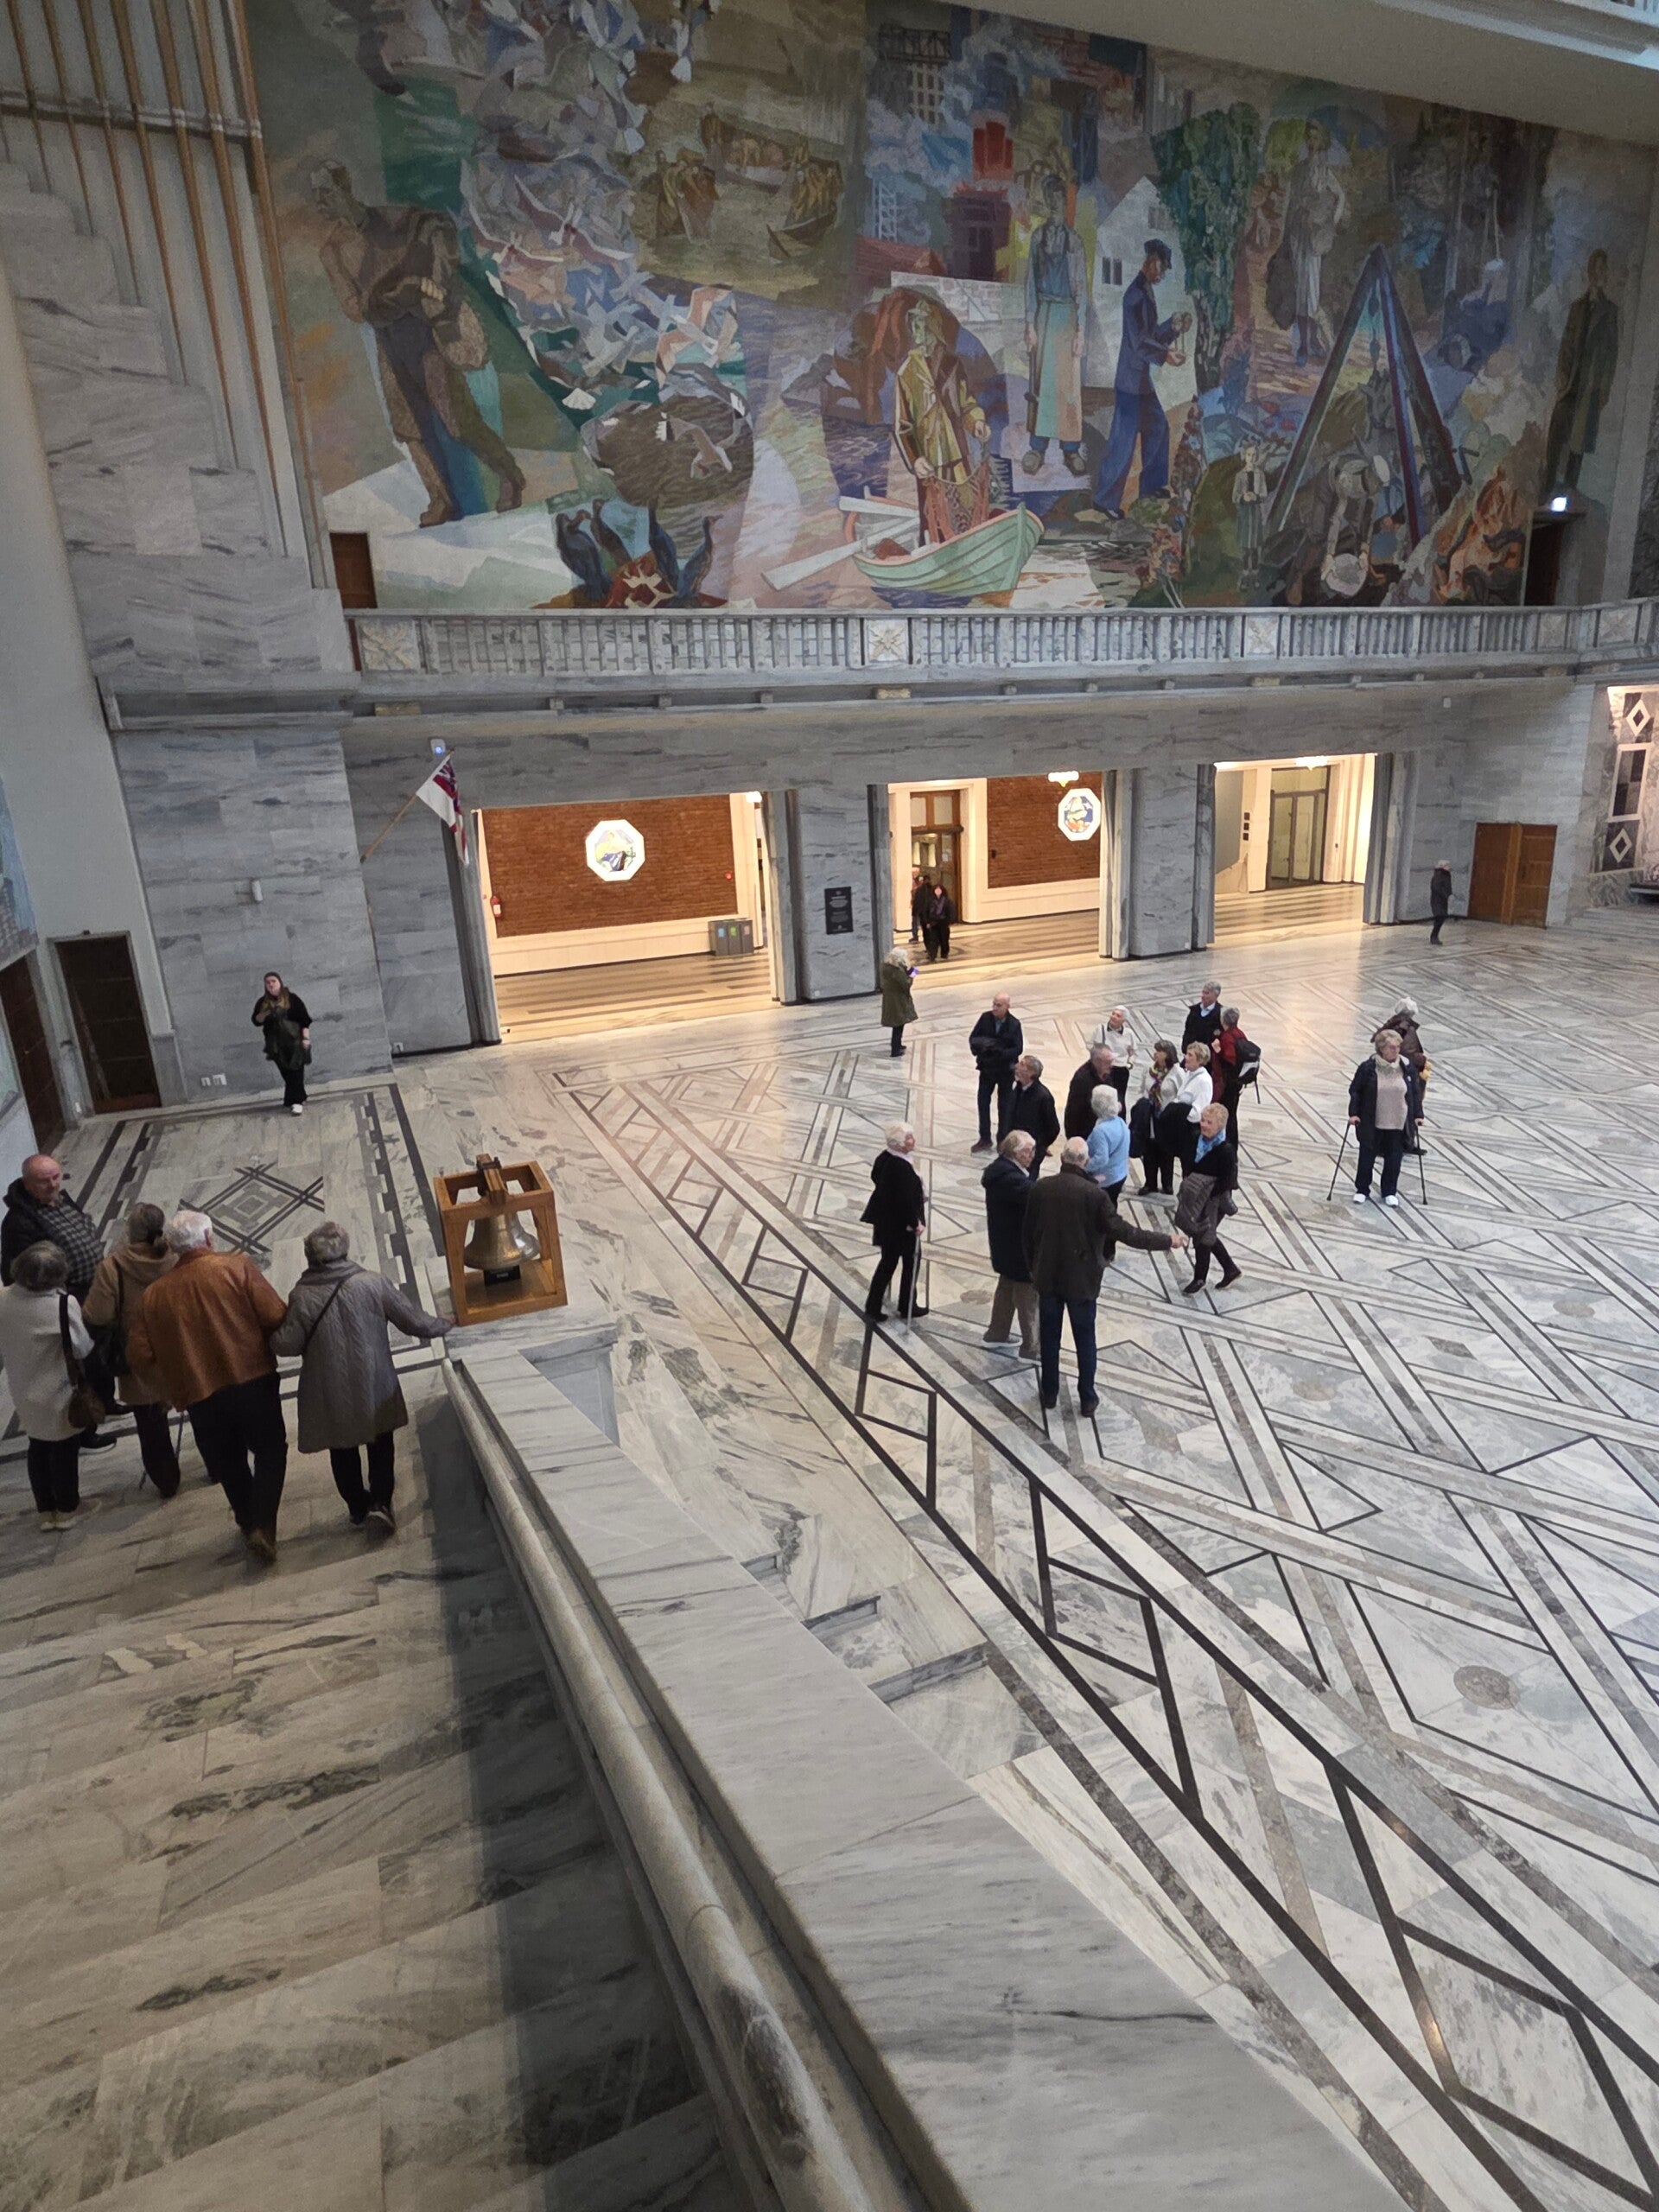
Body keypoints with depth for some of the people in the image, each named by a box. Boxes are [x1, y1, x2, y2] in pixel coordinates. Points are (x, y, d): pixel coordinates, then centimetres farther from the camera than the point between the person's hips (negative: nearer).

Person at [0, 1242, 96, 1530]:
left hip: (25, 1394, 5)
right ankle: (67, 1509, 30)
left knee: (38, 1449, 21)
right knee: (65, 1451, 14)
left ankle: (46, 1511, 34)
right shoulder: (63, 1304, -29)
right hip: (59, 1396, -5)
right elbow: (84, 1348, -19)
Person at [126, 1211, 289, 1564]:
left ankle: (249, 1526, 33)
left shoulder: (153, 1294, 5)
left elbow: (139, 1353, 4)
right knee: (270, 1452, 15)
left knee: (229, 1465, 21)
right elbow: (275, 1316, -13)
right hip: (253, 1380, -3)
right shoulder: (236, 1266, -7)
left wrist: (173, 1390, 15)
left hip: (199, 1396, 3)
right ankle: (262, 1526, 1)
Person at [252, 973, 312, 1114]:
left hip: (294, 1041, -4)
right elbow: (256, 1022, 6)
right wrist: (264, 1013, -13)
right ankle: (298, 1098, 17)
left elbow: (305, 1019, -4)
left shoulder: (292, 998, -2)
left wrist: (306, 1037, -11)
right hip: (276, 1044, 4)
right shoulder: (262, 1002, 8)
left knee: (295, 1071, -8)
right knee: (286, 1073, 6)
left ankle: (296, 1101, -8)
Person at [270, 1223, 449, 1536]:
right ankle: (380, 1502, 7)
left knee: (342, 1449, 20)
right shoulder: (373, 1284, -13)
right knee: (381, 1443, 19)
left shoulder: (301, 1297, -13)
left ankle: (358, 1507, 29)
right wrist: (443, 1326, 11)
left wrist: (273, 1334, 11)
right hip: (374, 1386, 0)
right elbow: (413, 1321, -7)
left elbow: (287, 1345, -12)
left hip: (330, 1393, 0)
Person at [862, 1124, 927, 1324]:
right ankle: (907, 1308, 26)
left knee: (888, 1262, 19)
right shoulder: (902, 1167, -29)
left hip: (885, 1221, 8)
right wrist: (915, 1223, -15)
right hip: (902, 1225, -8)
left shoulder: (884, 1158, -1)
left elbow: (875, 1177, 17)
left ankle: (872, 1308, 23)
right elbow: (906, 1199, -28)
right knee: (911, 1262, 12)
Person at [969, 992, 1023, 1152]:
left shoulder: (1014, 1024, -15)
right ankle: (985, 1139, 21)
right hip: (986, 1068, 3)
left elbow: (1018, 1049, -17)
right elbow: (973, 1037, -1)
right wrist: (978, 1048, -22)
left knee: (1003, 1105, 11)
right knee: (983, 1103, 8)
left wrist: (1001, 1053, -31)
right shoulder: (985, 1018, -8)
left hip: (1006, 1070, -3)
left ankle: (1002, 1140, 24)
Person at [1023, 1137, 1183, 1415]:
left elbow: (1029, 1233, 1)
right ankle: (1087, 1398, 25)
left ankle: (1049, 1393, 30)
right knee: (1085, 1340, 13)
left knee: (1049, 1337, 17)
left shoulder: (1040, 1188, -8)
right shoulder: (1093, 1193, -19)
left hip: (1047, 1276, 2)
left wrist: (1033, 1268, 16)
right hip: (1081, 1279, -2)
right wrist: (1168, 1241, -11)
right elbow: (1124, 1232, -20)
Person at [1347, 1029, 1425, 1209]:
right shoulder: (1368, 1067, -13)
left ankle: (1390, 1192, 25)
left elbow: (1416, 1092, 6)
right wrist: (1353, 1113, -10)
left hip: (1398, 1124, 2)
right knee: (1367, 1156, 10)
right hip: (1372, 1123, -2)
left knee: (1394, 1158, 9)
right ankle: (1362, 1189, 26)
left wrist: (1417, 1115, 4)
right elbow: (1355, 1090, -5)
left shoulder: (1407, 1067, -4)